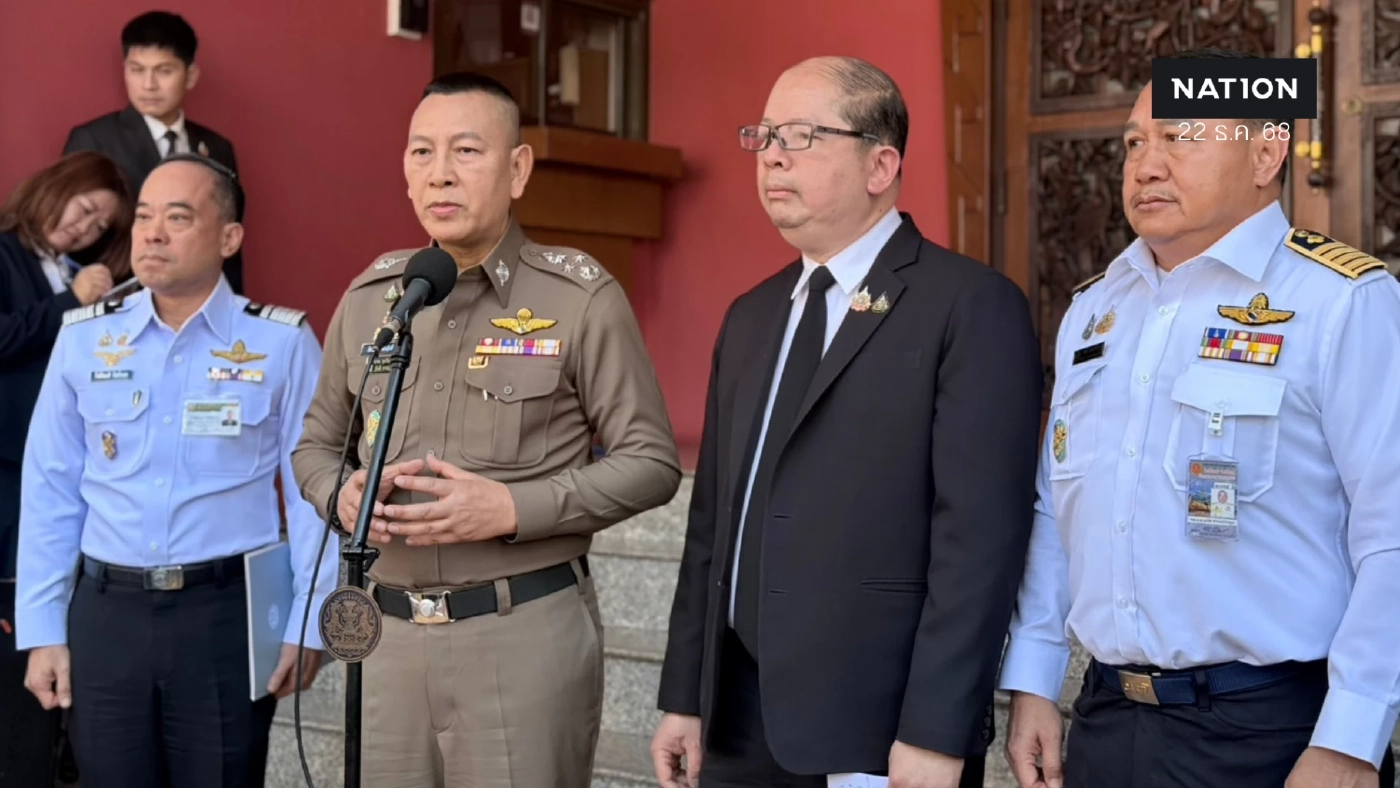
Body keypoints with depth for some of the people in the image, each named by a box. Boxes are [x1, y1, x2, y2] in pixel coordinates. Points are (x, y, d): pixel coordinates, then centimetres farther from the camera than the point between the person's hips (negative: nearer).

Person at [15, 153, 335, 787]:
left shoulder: (282, 342, -5)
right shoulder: (84, 337, 3)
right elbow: (50, 491, 5)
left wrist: (306, 625, -7)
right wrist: (43, 629, 3)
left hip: (227, 612, -2)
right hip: (106, 612, 2)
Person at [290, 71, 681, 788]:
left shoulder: (582, 298, -6)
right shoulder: (371, 296, 8)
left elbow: (651, 461, -6)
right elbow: (317, 443, 17)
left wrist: (513, 508, -17)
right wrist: (342, 495, -6)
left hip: (528, 629, -4)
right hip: (393, 630, 4)